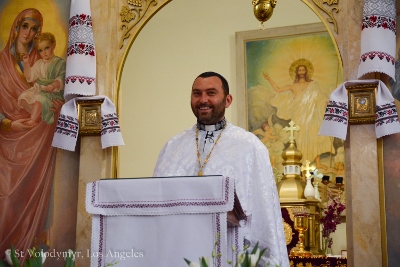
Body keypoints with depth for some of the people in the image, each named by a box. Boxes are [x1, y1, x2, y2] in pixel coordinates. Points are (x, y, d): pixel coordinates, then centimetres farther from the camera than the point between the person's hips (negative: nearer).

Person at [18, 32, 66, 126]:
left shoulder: (60, 63, -6)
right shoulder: (39, 63, 14)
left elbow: (61, 78, -15)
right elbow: (30, 77, 13)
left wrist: (53, 85, -35)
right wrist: (26, 63, 0)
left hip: (52, 91, -7)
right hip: (38, 88, 8)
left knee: (39, 98, -34)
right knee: (23, 96, -11)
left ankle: (32, 120, -33)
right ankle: (38, 114, -16)